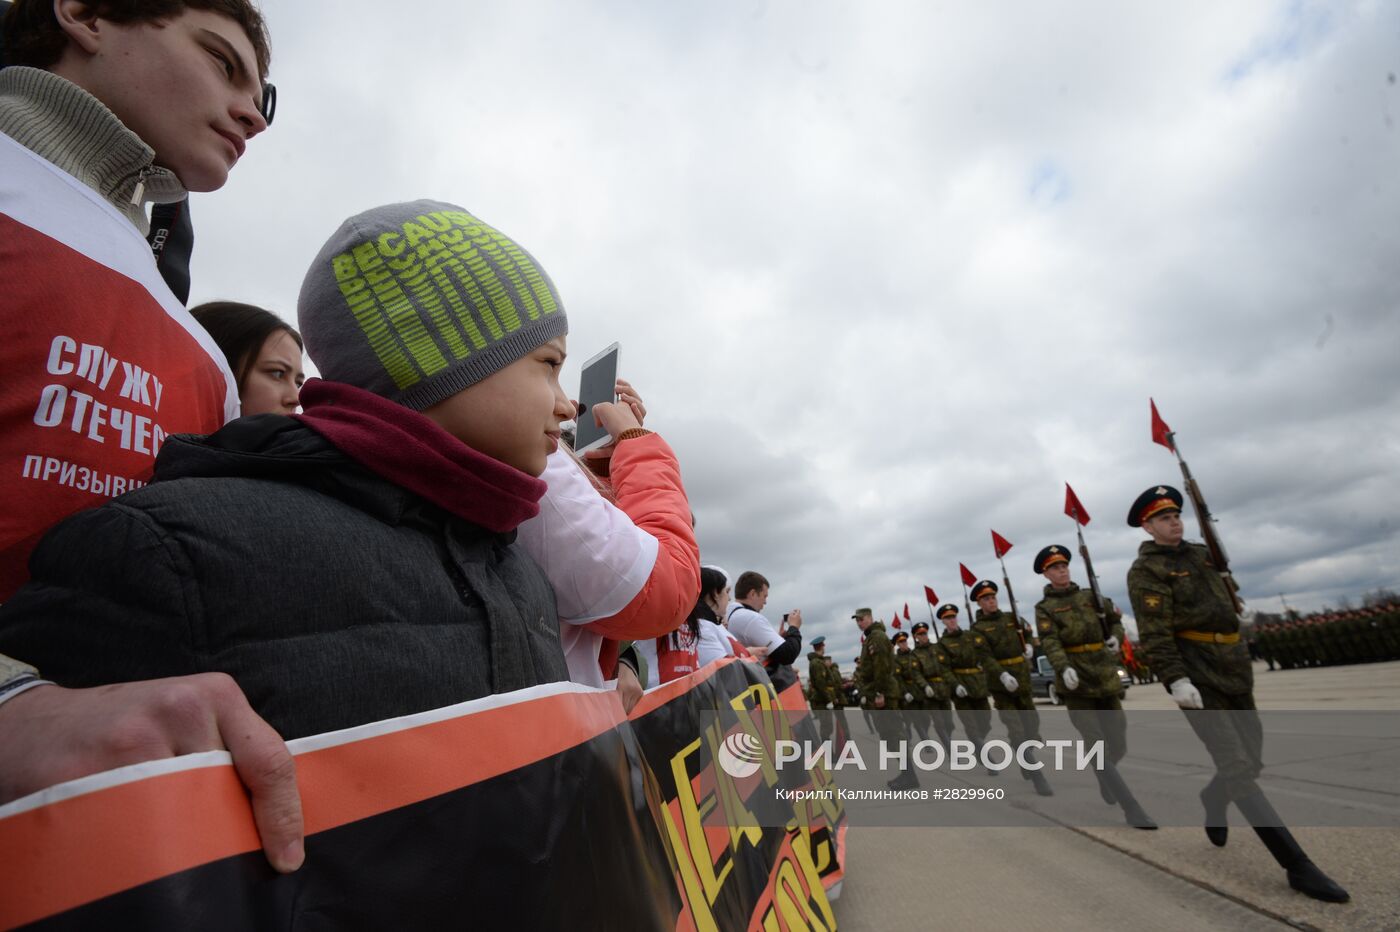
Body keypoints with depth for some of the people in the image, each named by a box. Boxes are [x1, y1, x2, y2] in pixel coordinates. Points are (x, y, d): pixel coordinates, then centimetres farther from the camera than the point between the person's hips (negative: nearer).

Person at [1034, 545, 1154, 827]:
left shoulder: (1090, 597, 12)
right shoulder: (1044, 608, -2)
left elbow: (1116, 620, 18)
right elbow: (1050, 643, -15)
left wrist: (1116, 636, -5)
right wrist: (1064, 668, -33)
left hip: (1107, 679, 4)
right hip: (1077, 684, -4)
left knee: (1118, 744, 9)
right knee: (1098, 747, -8)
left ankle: (1104, 777, 41)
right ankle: (1132, 809, -1)